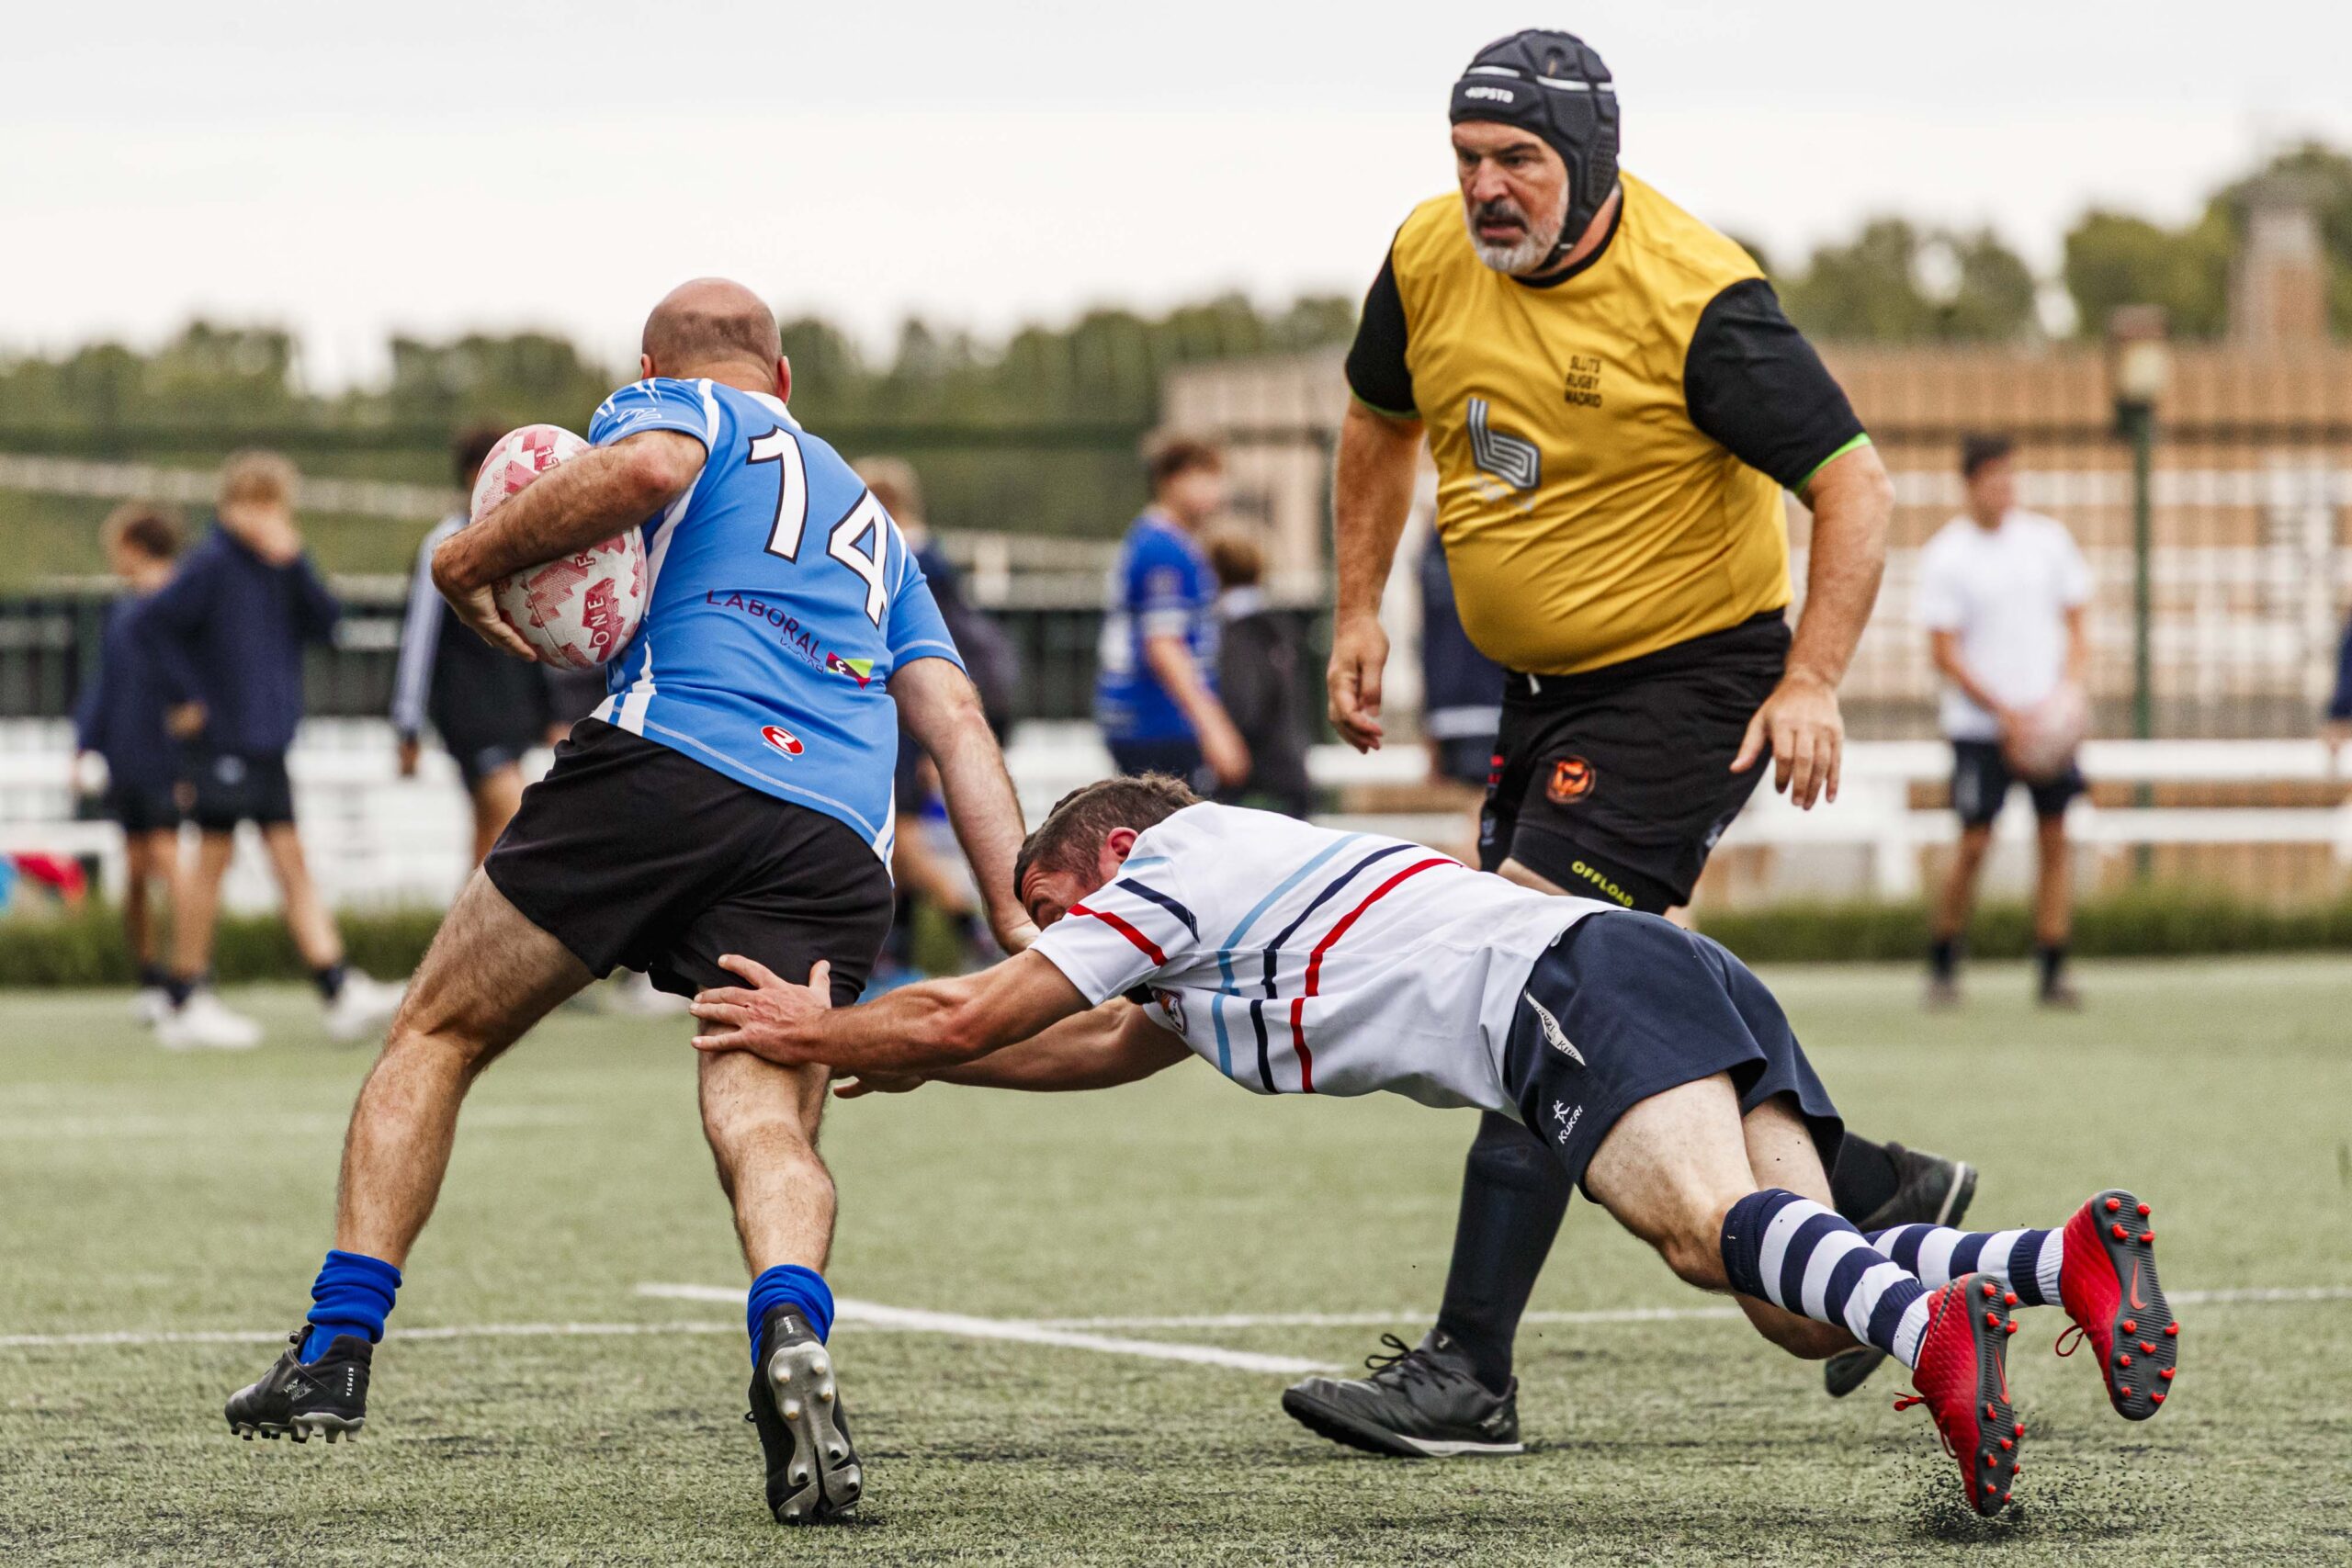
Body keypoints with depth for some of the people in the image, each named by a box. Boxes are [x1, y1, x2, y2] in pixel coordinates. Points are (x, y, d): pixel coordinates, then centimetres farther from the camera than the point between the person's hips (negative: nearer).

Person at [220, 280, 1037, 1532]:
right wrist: (1021, 928, 16)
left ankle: (338, 1349, 7)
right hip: (833, 849, 4)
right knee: (765, 1124, -6)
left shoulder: (670, 402, 19)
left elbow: (649, 465, -9)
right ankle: (791, 1328, -40)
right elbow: (956, 724, 24)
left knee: (436, 1035, 13)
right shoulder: (871, 523, 37)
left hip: (665, 765, -4)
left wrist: (472, 557, 3)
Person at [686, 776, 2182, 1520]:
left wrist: (819, 1031, 34)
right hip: (1698, 985, 8)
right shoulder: (1223, 947, 38)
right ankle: (2071, 1252, -32)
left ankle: (1927, 1320, -59)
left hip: (1584, 984, -8)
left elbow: (969, 1016, 16)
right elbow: (1102, 1048, 56)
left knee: (1712, 1225, -32)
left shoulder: (1177, 856, 13)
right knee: (1798, 1307, -10)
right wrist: (894, 1058, 60)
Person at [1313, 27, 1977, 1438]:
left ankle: (1470, 1374, -17)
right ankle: (1879, 1195, 27)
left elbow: (1854, 484, -19)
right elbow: (1384, 423, 19)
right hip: (1545, 685, 8)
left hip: (1691, 678, -8)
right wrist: (1360, 611, 14)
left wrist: (1811, 683, -27)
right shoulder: (1430, 259, -2)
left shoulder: (1697, 300, -22)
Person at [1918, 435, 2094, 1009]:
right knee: (1975, 843, -7)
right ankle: (1943, 965, 9)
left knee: (2054, 837, -1)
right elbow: (1944, 653, -7)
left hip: (2048, 720, 3)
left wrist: (2067, 690, -6)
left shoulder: (2047, 539, 6)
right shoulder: (1946, 555, -5)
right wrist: (2004, 712, -15)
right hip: (1979, 724, -3)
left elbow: (2076, 626, 11)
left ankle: (2052, 971, 3)